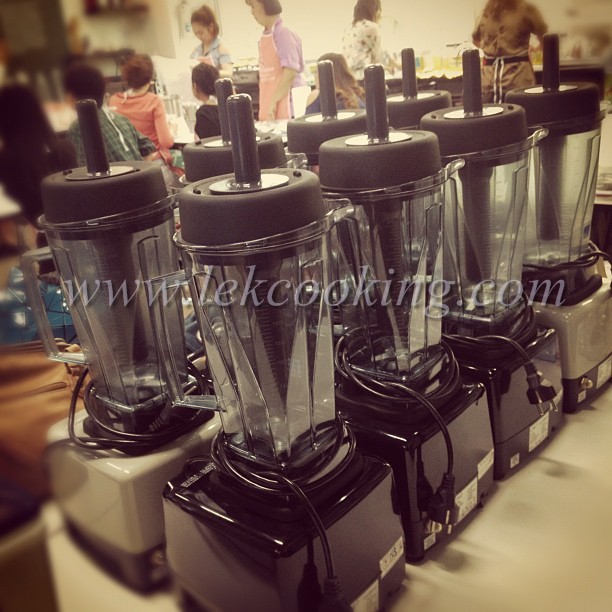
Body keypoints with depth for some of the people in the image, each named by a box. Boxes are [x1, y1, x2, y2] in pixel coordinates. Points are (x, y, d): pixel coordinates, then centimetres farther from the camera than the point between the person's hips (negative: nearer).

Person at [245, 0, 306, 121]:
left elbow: (290, 72, -17)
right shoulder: (265, 36, 12)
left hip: (286, 106, -7)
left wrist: (273, 102, -18)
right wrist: (267, 103, 13)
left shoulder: (283, 33, -11)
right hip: (269, 108, 7)